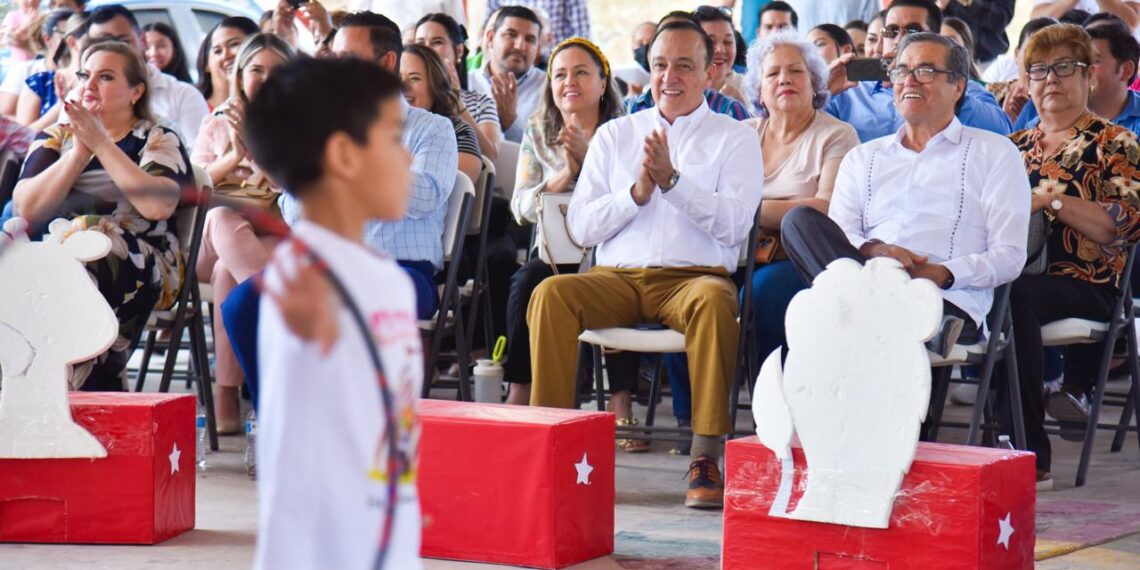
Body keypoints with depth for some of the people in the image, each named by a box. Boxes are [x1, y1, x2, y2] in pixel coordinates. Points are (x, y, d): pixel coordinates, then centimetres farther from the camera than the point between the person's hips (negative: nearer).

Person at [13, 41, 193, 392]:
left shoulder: (158, 141, 11)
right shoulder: (55, 137, 20)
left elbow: (158, 205, -11)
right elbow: (28, 209, 2)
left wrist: (101, 143, -7)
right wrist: (80, 152, -4)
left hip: (140, 267, -2)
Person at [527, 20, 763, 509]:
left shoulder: (735, 139, 11)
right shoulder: (615, 134, 19)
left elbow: (735, 224, -6)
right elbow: (580, 227, 10)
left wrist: (672, 180, -16)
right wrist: (636, 192, -7)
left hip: (693, 277, -3)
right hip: (616, 279, 3)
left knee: (712, 300, -38)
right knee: (551, 294, -27)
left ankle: (705, 457, -35)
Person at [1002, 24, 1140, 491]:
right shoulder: (1015, 146, 25)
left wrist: (1050, 200, -13)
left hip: (1083, 282, -4)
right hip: (1012, 271, 4)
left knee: (1011, 296, -40)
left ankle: (1031, 456, -37)